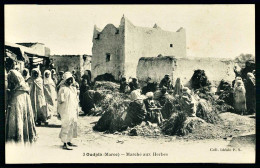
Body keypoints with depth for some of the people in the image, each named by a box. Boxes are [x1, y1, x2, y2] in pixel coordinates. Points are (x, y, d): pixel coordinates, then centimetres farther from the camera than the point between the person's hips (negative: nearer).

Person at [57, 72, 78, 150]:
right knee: (66, 126, -8)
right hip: (65, 111, -8)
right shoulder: (63, 89, -9)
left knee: (73, 126, 9)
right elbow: (59, 101, -9)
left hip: (73, 111, 8)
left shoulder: (74, 89, 14)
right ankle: (65, 144, -6)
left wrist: (77, 110, 19)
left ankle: (69, 141, 20)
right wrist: (59, 112, -11)